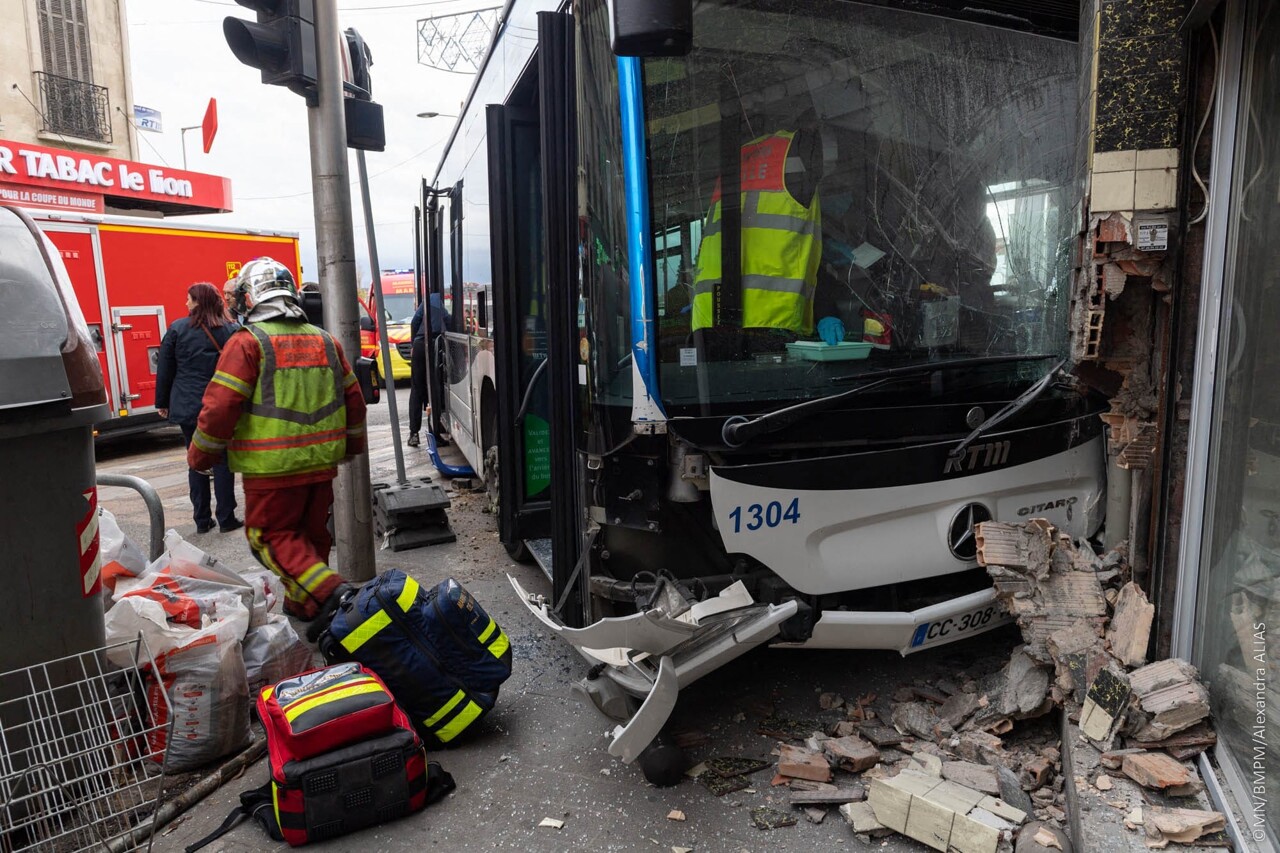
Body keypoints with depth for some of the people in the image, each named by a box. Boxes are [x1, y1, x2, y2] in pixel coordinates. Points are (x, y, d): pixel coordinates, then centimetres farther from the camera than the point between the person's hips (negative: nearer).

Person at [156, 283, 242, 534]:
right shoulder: (229, 330, -1)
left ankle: (202, 520, 12)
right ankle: (226, 519, 5)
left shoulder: (177, 329, -1)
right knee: (222, 462, 4)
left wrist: (162, 403, 11)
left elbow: (165, 370, 3)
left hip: (187, 407, 1)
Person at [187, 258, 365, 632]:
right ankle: (303, 604, 29)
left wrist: (201, 456, 2)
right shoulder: (324, 340, 10)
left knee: (273, 535, 5)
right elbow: (353, 399, 14)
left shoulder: (247, 343, -9)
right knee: (312, 533, 18)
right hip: (322, 461, 6)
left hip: (272, 467, -6)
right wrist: (351, 445, 28)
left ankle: (329, 592, -13)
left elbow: (220, 407, -13)